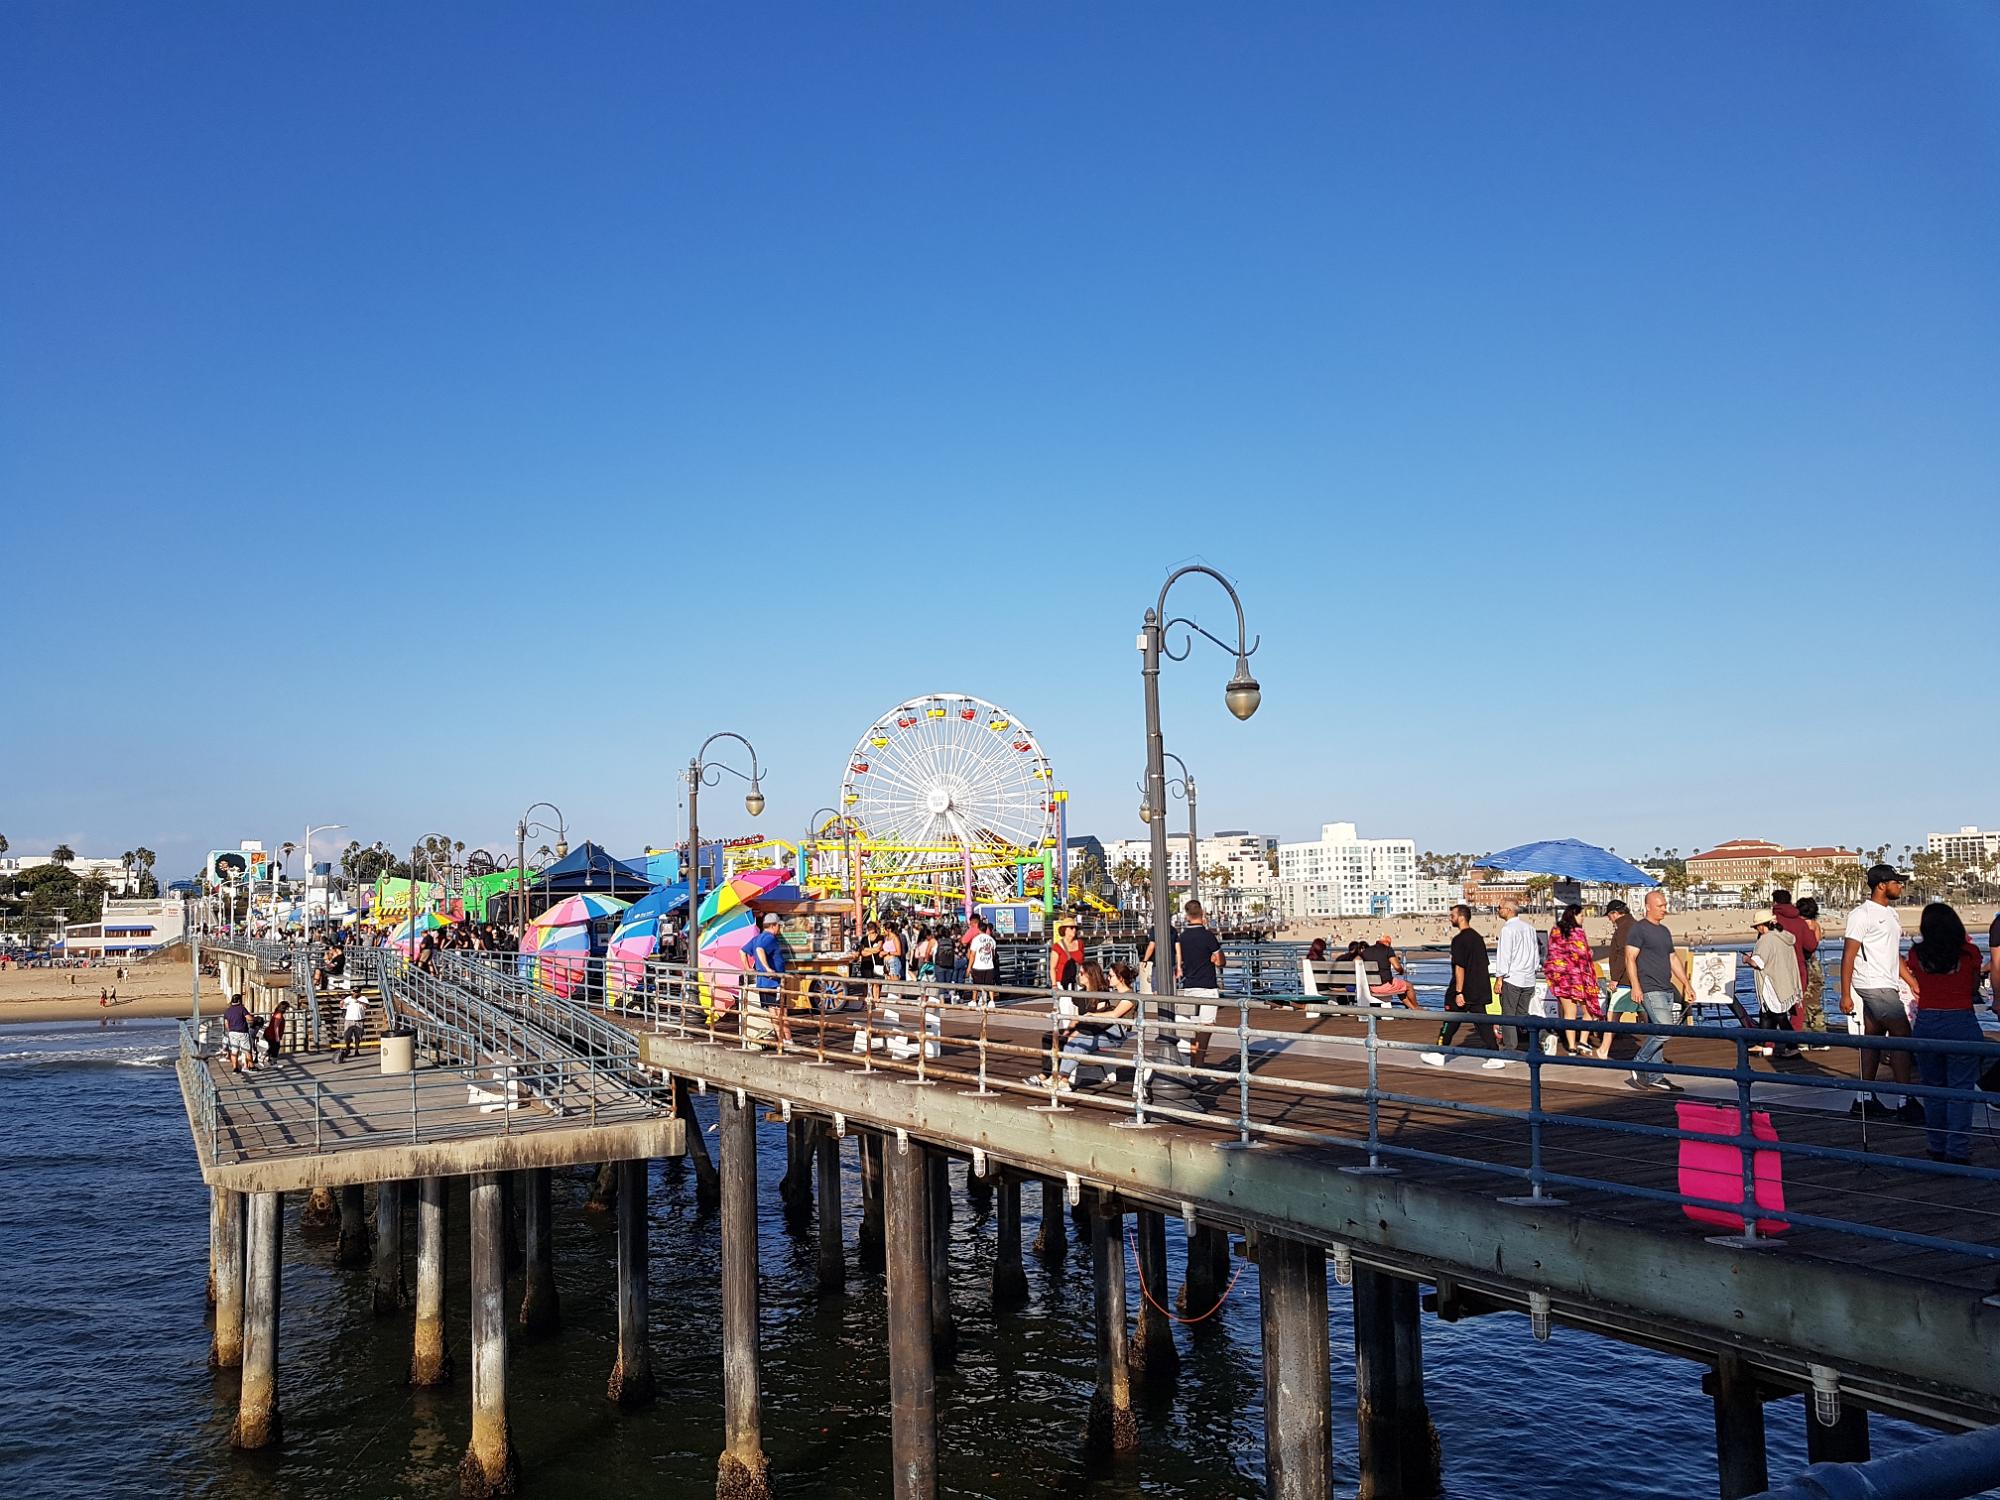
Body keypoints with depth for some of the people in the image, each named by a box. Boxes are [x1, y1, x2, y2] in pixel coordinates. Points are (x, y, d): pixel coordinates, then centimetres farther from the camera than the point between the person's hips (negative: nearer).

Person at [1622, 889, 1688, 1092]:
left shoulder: (1664, 931, 19)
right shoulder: (1638, 929, -6)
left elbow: (1673, 959, 25)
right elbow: (1630, 958, -12)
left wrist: (1686, 984, 21)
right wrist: (1635, 985, -20)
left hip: (1667, 989, 8)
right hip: (1650, 990, -8)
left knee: (1658, 1033, 8)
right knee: (1664, 1030, -17)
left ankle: (1654, 1077, 12)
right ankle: (1638, 1064, -2)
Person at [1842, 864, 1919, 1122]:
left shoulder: (1889, 914, 17)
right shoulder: (1862, 914, -10)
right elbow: (1848, 955, -13)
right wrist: (1845, 994, -17)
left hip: (1887, 986, 9)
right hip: (1874, 985, -9)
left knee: (1874, 1038, 9)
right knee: (1901, 1035, -11)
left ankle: (1866, 1099, 13)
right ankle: (1906, 1103, -8)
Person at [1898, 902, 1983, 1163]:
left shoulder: (1917, 954, -2)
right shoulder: (1969, 953, -6)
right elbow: (1974, 989, 7)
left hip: (1926, 1024, 2)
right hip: (1961, 1023, -2)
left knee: (1933, 1089, 13)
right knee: (1961, 1090, 3)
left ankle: (1938, 1149, 20)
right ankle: (1958, 1152, 2)